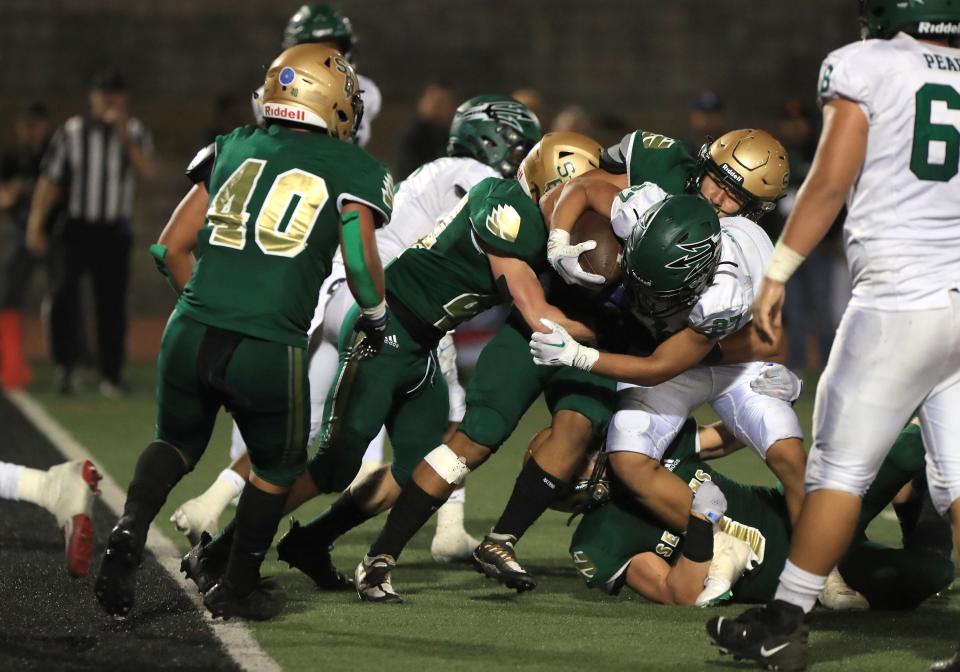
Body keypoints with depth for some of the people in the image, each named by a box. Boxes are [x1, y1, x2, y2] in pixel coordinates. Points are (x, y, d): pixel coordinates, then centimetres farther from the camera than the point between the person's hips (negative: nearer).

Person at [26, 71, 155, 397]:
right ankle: (65, 365, -8)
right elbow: (50, 180, 1)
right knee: (63, 288, -20)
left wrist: (124, 135, -20)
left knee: (112, 303, 2)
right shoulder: (71, 132, 2)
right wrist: (36, 224, -6)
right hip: (74, 228, -1)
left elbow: (146, 172, -12)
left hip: (114, 232, 1)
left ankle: (111, 376, 13)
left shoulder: (135, 132, 5)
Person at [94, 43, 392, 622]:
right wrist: (376, 315, 16)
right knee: (278, 466, 23)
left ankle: (131, 532, 2)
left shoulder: (232, 149, 14)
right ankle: (238, 587, 31)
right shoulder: (353, 169, 4)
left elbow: (172, 247, 15)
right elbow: (361, 263, -5)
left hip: (191, 334, 3)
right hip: (268, 350, -3)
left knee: (177, 443, 27)